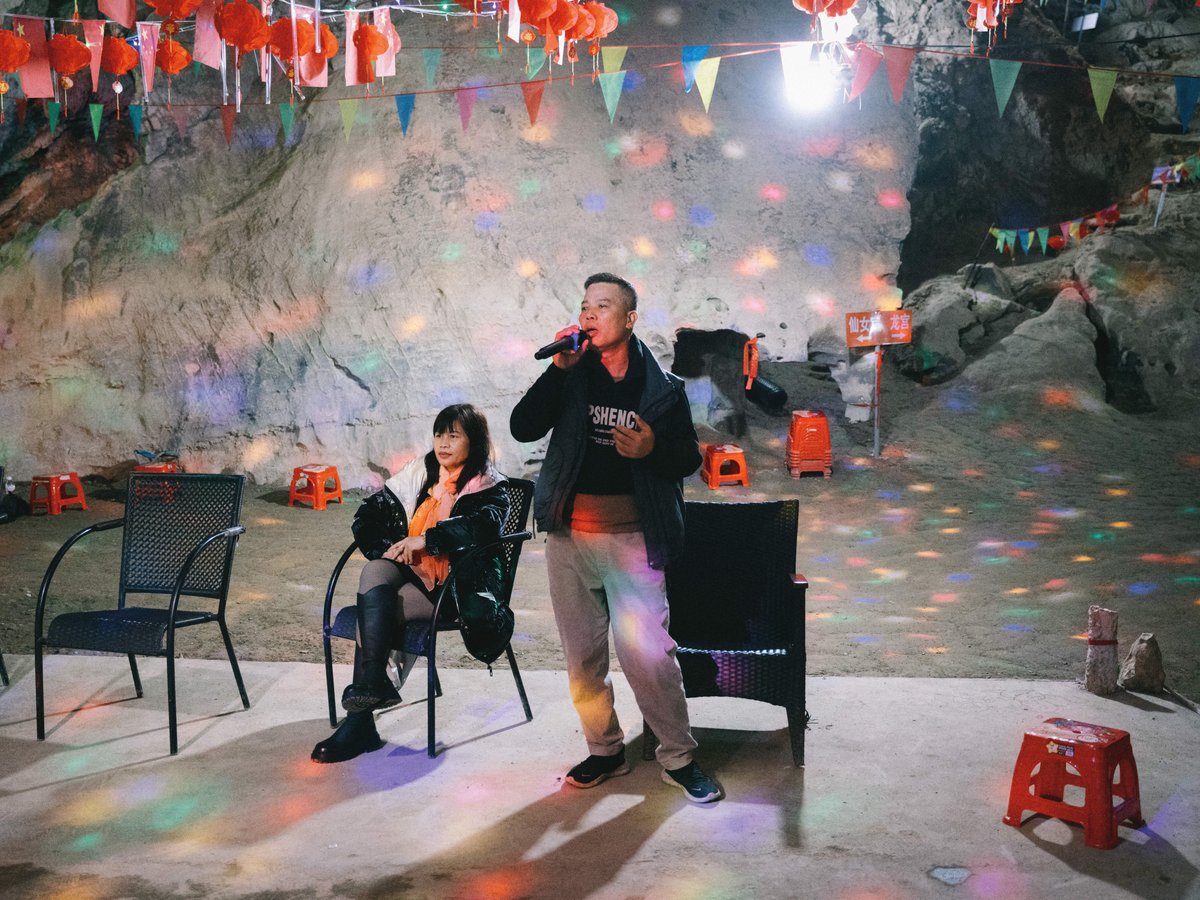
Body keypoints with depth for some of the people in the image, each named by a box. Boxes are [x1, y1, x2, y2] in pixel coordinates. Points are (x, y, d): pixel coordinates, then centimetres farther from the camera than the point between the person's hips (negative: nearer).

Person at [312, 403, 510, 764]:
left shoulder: (489, 488, -1)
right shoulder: (421, 471, 14)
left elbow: (482, 526, -23)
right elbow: (375, 508, 15)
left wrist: (424, 539, -23)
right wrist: (388, 544, -3)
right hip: (410, 571, 5)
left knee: (373, 612, -26)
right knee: (374, 572, -29)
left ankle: (358, 722, -23)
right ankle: (373, 682, -33)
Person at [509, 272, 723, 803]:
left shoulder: (661, 387, 1)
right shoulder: (570, 375, 5)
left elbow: (689, 458, 6)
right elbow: (523, 428, -6)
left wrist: (653, 449, -16)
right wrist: (559, 368, -15)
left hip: (633, 537, -3)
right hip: (570, 535, 3)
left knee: (648, 653, -8)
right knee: (582, 654, 11)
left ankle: (678, 758, 10)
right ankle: (605, 750, 28)